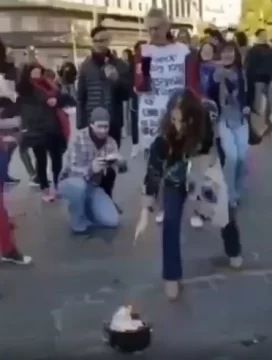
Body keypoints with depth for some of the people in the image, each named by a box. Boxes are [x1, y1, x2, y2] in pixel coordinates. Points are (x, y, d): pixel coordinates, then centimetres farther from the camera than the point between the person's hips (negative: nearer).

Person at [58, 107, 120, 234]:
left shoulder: (111, 143, -4)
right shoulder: (79, 138, -18)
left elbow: (111, 174, -8)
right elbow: (72, 169, -27)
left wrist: (116, 162, -32)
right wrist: (91, 169, -48)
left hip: (94, 187, 4)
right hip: (71, 183, -4)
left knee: (112, 220, -12)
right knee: (78, 185, -40)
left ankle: (85, 208, 17)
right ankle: (78, 223, -14)